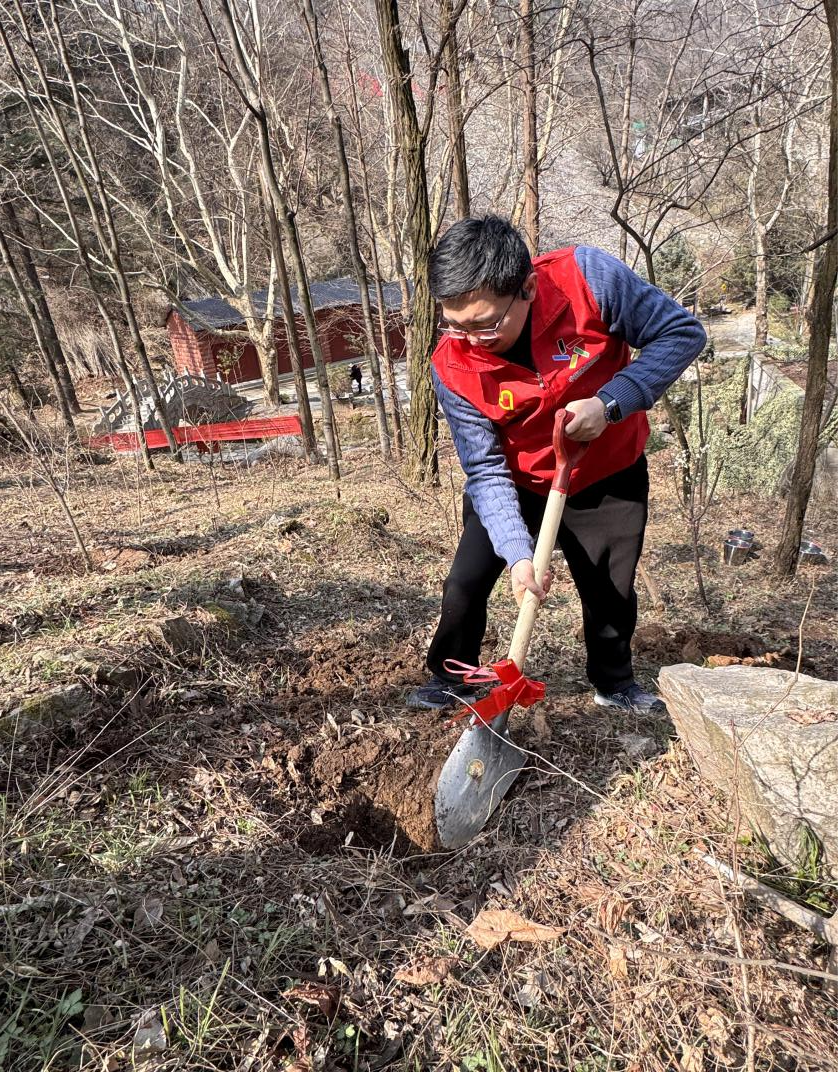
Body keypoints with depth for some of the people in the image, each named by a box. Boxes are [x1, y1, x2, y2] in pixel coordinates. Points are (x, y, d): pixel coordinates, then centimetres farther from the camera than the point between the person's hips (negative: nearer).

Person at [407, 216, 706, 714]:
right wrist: (517, 553, -33)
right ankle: (452, 680, 26)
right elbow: (487, 471, -21)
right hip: (515, 486, 0)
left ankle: (615, 683, 41)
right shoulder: (453, 368, -25)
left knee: (612, 593, 13)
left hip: (609, 480, 0)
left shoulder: (588, 276, -28)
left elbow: (684, 332, -18)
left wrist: (609, 403, -32)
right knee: (465, 584, -2)